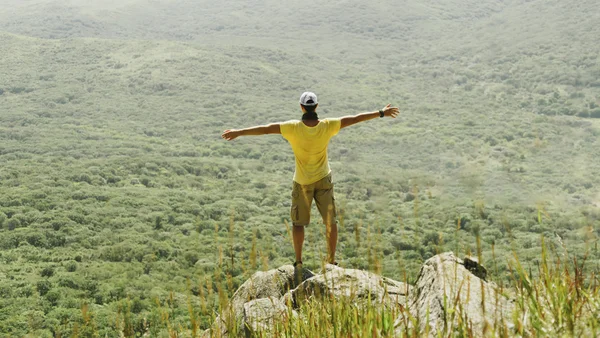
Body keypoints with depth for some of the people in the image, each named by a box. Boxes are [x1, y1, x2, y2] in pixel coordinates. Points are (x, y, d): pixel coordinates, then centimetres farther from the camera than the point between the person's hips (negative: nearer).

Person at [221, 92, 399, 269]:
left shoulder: (293, 128, -20)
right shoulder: (327, 126, -15)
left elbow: (265, 129, -19)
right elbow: (355, 118, -10)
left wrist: (238, 132, -13)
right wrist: (381, 113, -2)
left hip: (302, 182, -1)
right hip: (323, 180, 1)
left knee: (298, 223, 12)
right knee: (330, 221, 11)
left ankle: (298, 262, 16)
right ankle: (331, 260, 15)